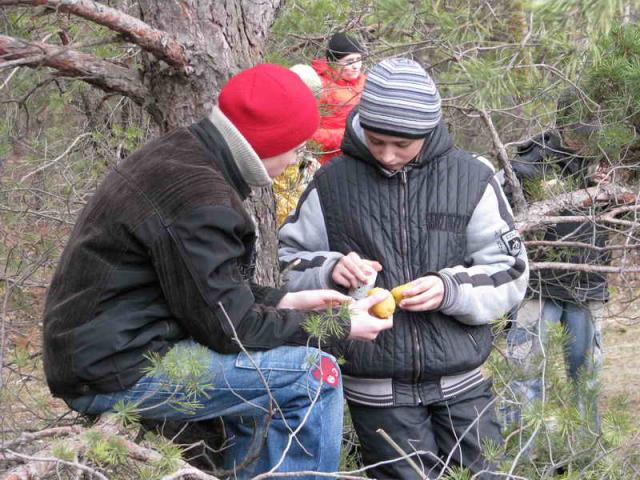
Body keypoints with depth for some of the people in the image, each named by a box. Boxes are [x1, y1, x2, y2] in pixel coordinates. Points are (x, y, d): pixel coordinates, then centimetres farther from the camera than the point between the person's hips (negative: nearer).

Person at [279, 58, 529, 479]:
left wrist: (451, 289, -17)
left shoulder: (470, 178, -1)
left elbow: (510, 273, 1)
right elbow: (286, 264, 7)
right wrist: (329, 272, -14)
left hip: (461, 384, 1)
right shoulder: (332, 183, 0)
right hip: (378, 392, -1)